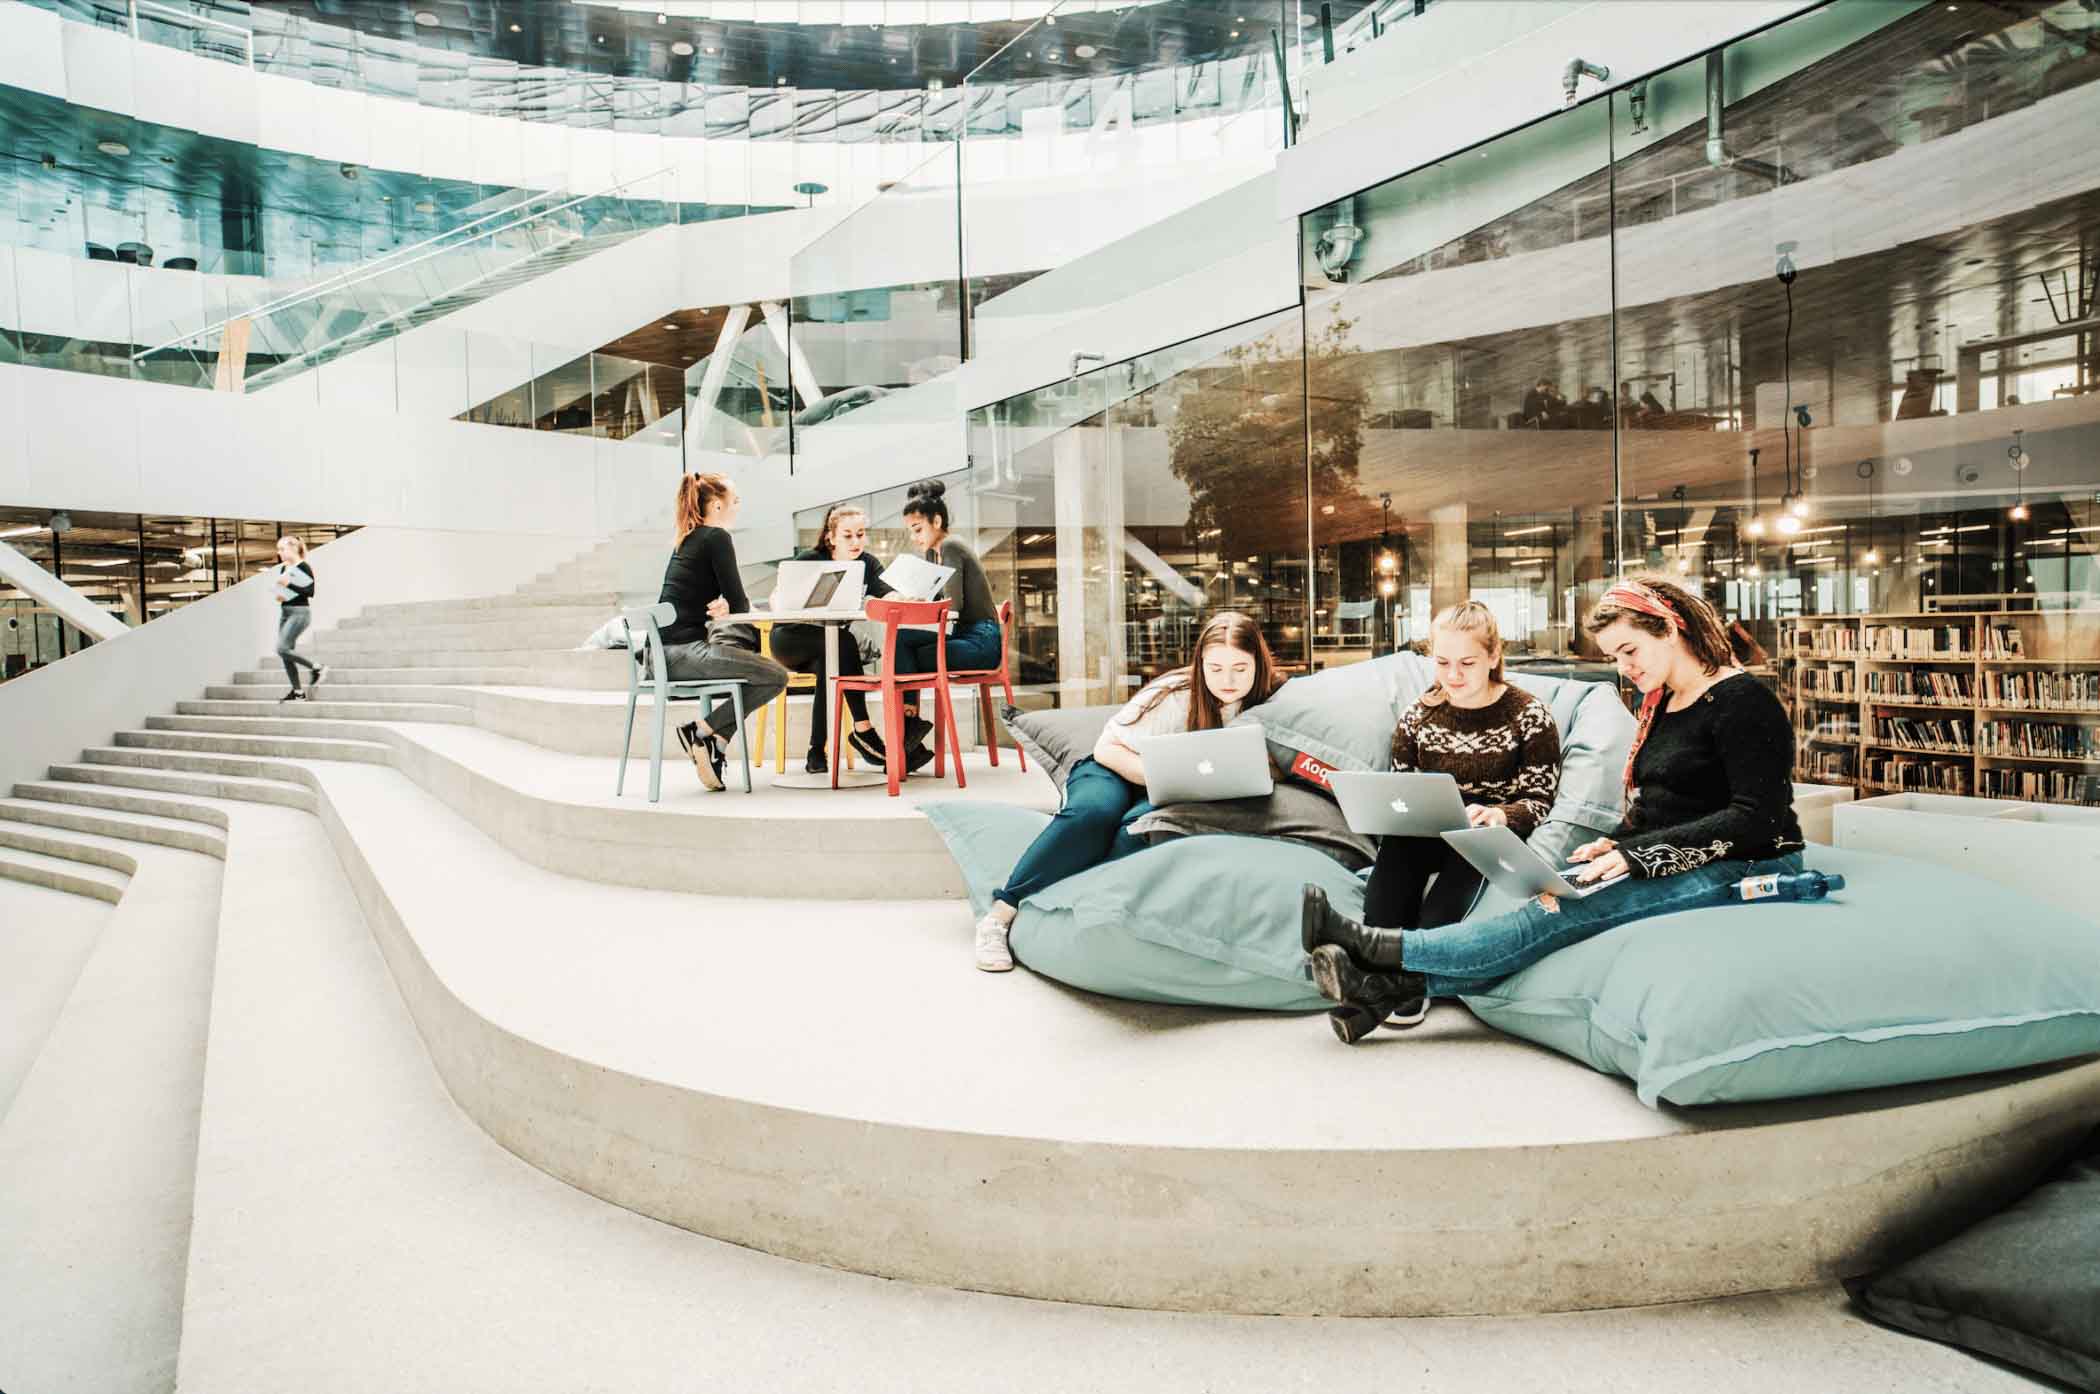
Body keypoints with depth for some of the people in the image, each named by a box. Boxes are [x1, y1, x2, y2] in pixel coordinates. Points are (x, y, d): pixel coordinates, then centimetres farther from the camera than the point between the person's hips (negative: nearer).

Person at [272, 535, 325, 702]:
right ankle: (297, 692, 8)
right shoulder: (283, 568, 14)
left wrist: (288, 584, -20)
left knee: (282, 648, -18)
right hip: (285, 612, 9)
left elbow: (310, 592, -16)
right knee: (285, 653, 4)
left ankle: (317, 668, -3)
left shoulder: (304, 567, -9)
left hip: (300, 612, -8)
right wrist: (279, 596, 6)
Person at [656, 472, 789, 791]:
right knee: (777, 676, -8)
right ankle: (701, 731, -7)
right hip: (684, 651, -9)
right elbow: (739, 603, -7)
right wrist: (729, 607, 13)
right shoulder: (716, 537, -7)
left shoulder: (688, 539, 20)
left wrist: (724, 606, 4)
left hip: (667, 651, 9)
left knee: (748, 636, 25)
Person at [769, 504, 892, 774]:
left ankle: (817, 751, -29)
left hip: (831, 648, 3)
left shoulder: (867, 564, -3)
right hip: (791, 640, -3)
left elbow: (890, 594, -22)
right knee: (843, 642, -34)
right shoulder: (809, 561, -12)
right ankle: (862, 728, -33)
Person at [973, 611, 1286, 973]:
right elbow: (1108, 748, -14)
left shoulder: (1267, 700, -11)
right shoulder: (1176, 694, -20)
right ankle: (1002, 914, -30)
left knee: (1144, 822, -35)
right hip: (1112, 770, -2)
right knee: (1095, 811, -36)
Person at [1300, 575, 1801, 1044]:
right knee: (1556, 907, -20)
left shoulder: (1741, 700, -11)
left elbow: (1756, 820, -19)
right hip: (1672, 865, 8)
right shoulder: (1658, 704, 16)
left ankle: (1382, 948, -32)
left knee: (1568, 913, -27)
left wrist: (1637, 853, -25)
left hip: (1743, 870, -7)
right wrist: (1614, 846, -4)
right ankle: (1393, 985, -34)